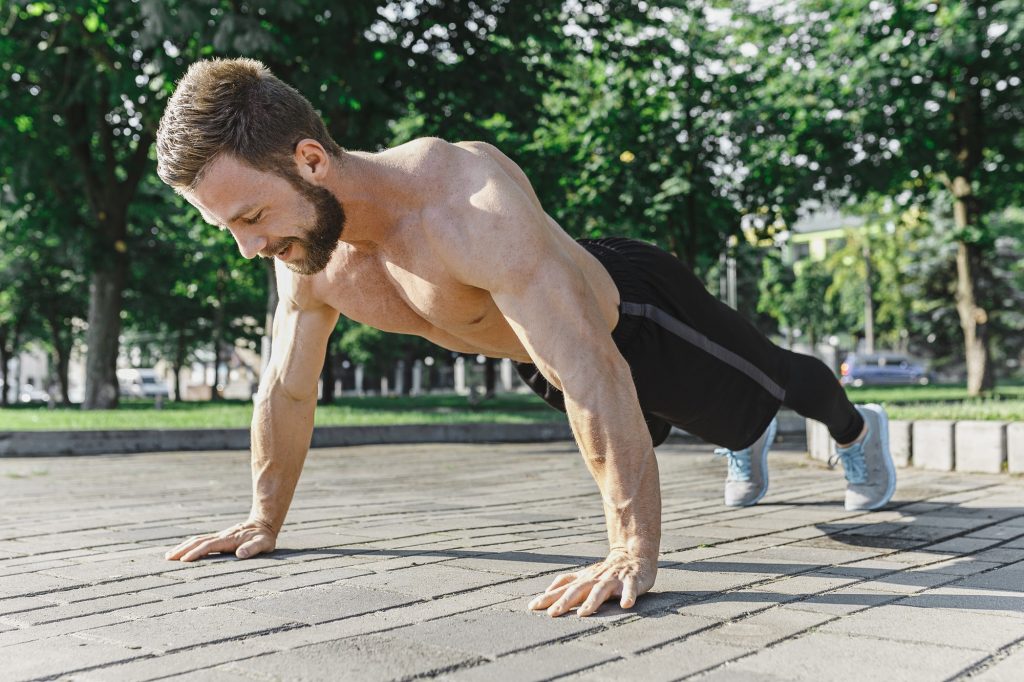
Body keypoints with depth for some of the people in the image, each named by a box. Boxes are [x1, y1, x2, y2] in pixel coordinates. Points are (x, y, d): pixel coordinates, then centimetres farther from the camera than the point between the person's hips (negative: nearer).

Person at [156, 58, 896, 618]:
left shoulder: (467, 201, -47)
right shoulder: (307, 256, -23)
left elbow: (595, 377, -51)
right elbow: (287, 390, -6)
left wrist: (634, 549, -52)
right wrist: (265, 519, -1)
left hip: (633, 311, -6)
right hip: (546, 358, 6)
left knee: (777, 377, 24)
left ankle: (858, 428, 56)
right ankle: (746, 442, 69)